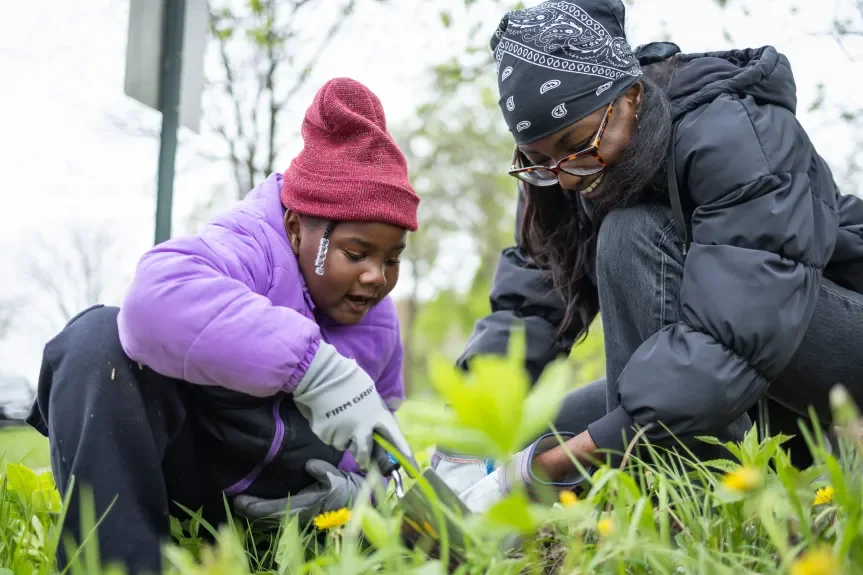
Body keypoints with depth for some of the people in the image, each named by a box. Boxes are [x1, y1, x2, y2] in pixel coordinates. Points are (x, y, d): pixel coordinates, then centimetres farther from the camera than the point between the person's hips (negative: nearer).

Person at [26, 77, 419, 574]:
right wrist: (314, 366, -54)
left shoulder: (379, 325, 1)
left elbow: (372, 447, 11)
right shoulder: (251, 249, -23)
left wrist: (351, 487, -15)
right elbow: (159, 294, -49)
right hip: (168, 460, -6)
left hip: (259, 500, 7)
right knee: (103, 336, -33)